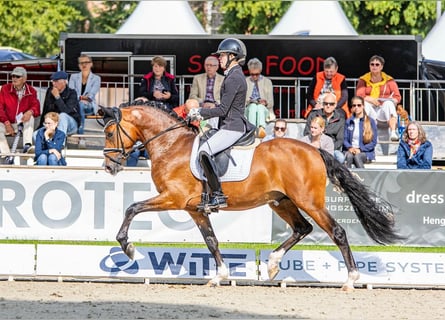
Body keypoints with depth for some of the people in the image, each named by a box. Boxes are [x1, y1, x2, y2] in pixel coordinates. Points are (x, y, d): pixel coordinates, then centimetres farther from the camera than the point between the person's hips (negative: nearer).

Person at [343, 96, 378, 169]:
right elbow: (345, 139, 10)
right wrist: (350, 148, -12)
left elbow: (373, 142, 0)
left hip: (366, 152, -2)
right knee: (349, 156, -34)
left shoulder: (371, 121, 3)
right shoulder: (349, 122, 13)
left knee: (357, 156, -36)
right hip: (350, 150, 2)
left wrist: (360, 149, -13)